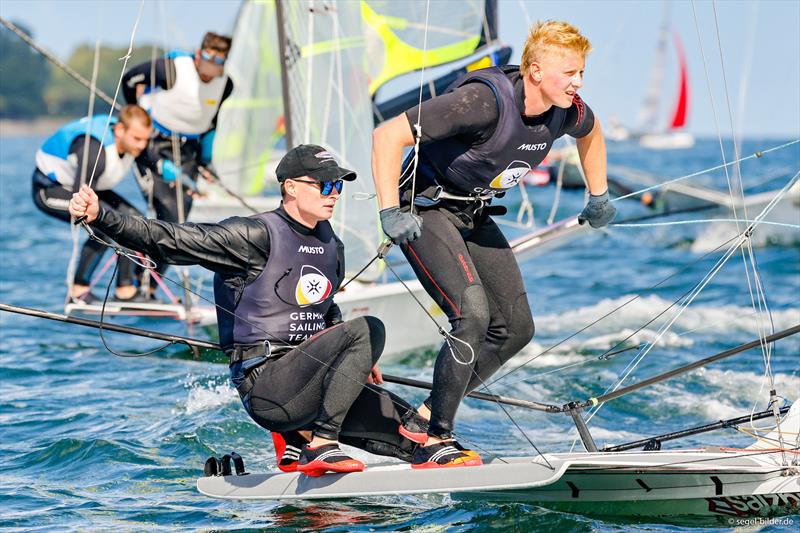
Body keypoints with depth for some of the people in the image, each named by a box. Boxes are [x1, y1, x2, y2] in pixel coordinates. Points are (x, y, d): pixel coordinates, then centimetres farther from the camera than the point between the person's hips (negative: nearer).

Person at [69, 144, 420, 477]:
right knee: (367, 330, -26)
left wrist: (358, 360, 21)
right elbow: (167, 240, -16)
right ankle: (322, 446, -20)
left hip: (307, 384, 8)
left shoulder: (332, 247, 14)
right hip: (264, 384, -8)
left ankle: (298, 437, 11)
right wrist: (100, 217, -28)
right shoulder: (257, 235, -10)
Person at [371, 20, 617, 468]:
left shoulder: (566, 112, -9)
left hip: (474, 215, 8)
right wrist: (390, 212, -32)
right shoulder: (485, 101, -31)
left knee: (516, 328, 3)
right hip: (426, 208, -8)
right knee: (473, 314, -23)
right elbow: (389, 136, -31)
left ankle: (425, 418, 11)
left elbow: (591, 130, 20)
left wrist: (599, 197, 23)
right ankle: (435, 444, -14)